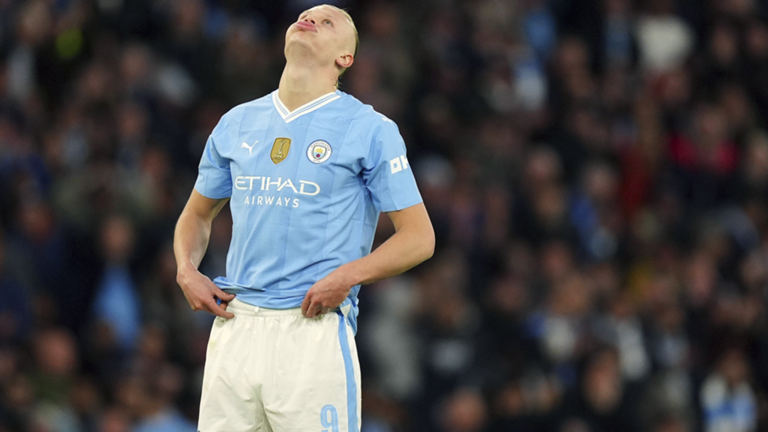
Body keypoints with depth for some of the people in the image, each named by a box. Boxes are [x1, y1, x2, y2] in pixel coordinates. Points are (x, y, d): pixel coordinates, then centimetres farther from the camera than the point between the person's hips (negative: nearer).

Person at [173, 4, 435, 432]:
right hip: (236, 326, 4)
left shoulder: (370, 130, 2)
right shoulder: (237, 123, 17)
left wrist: (349, 275, -15)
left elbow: (419, 237, 0)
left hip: (314, 328, -4)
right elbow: (198, 214, 28)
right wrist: (187, 271, 7)